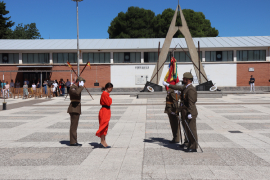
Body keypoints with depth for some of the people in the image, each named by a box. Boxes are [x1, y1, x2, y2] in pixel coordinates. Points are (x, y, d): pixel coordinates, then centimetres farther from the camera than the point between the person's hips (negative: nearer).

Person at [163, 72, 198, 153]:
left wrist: (190, 113, -28)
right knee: (186, 129, 21)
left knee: (192, 130, -3)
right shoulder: (185, 87, 11)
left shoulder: (191, 89, -19)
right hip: (185, 113, 10)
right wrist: (168, 85, 35)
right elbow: (178, 87, 27)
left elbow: (191, 103, -24)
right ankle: (188, 143, 36)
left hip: (190, 113, -10)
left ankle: (193, 147, 4)